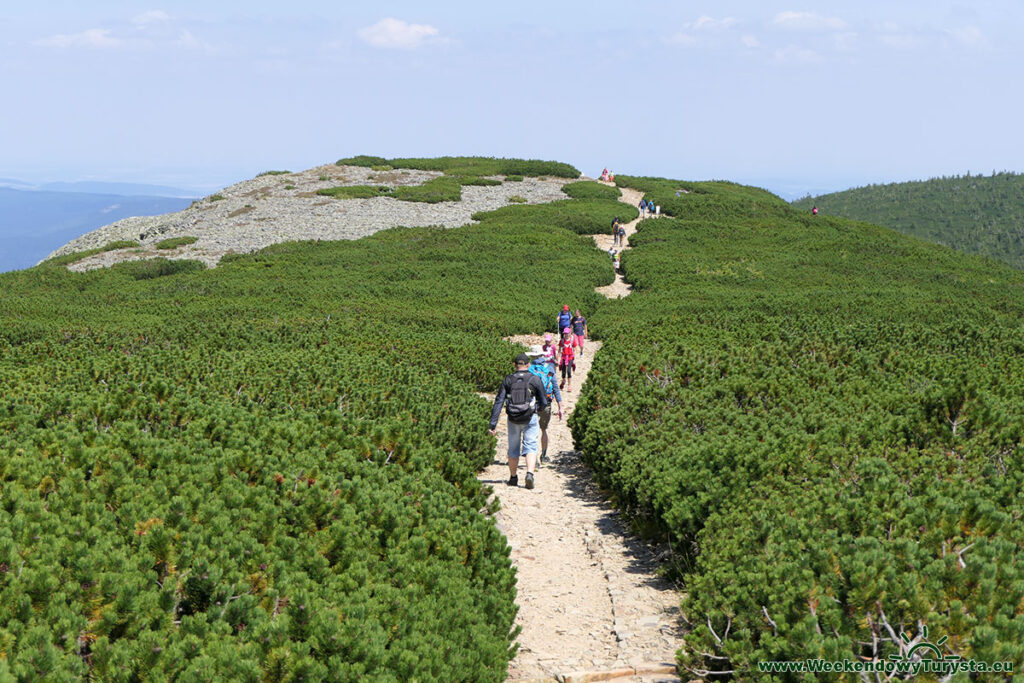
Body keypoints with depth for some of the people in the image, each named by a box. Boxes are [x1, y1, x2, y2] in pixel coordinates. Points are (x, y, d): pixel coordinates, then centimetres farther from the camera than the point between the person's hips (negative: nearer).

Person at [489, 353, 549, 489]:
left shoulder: (508, 380, 1)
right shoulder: (535, 379, -3)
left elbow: (498, 402, -3)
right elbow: (544, 402, 2)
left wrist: (493, 424, -4)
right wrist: (537, 409, 26)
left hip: (513, 419, 2)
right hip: (530, 418, -2)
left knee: (513, 449, 15)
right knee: (530, 447, -1)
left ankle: (513, 478, 25)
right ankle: (530, 473, -22)